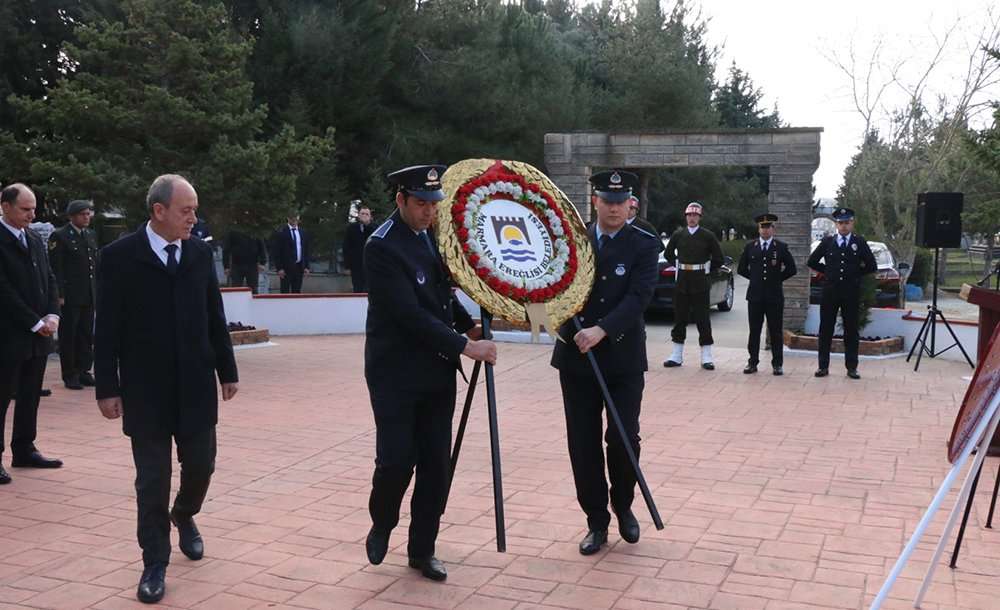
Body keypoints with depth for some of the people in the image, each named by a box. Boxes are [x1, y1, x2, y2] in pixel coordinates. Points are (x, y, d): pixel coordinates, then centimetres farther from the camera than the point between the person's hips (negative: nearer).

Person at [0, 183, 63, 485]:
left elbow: (49, 279, 14)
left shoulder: (35, 239, 13)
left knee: (30, 396, 14)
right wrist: (35, 323, -14)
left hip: (38, 335, 7)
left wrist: (52, 316, -1)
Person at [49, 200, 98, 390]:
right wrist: (60, 295, -16)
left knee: (86, 335, 10)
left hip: (89, 295, 6)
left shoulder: (91, 235, 13)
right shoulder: (59, 236, -7)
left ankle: (83, 371, 19)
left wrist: (97, 289, 12)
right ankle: (70, 375, 8)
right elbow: (55, 269, -11)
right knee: (68, 336, 2)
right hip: (69, 295, -6)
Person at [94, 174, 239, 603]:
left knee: (200, 465, 11)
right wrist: (107, 388, -7)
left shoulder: (200, 252, 4)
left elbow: (215, 317, 8)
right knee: (152, 480, 4)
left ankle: (183, 516, 42)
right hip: (146, 390, -3)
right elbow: (108, 329, -6)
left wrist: (227, 371, 9)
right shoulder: (119, 257, -7)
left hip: (197, 385, 3)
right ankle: (155, 563, 18)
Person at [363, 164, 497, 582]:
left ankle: (422, 549, 20)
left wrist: (467, 324, 5)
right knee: (396, 460, -5)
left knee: (436, 464, 6)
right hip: (396, 372, -6)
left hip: (436, 370, 6)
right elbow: (409, 313, -22)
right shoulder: (381, 247, -16)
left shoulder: (433, 235, 8)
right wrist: (464, 346, -22)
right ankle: (382, 526, 25)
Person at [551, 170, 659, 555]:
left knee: (624, 438, -1)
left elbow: (639, 296, -15)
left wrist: (601, 330, -27)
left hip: (623, 357, -2)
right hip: (576, 356, 2)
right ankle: (597, 521, 18)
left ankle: (623, 506, 27)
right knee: (583, 444, 4)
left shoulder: (644, 244, -3)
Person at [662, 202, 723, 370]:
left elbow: (718, 258, 6)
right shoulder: (678, 235, 5)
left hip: (700, 282, -2)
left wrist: (708, 272, 4)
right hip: (681, 282, 2)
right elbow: (668, 254, 19)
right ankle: (677, 356, 13)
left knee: (703, 319, -1)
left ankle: (706, 357, 3)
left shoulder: (708, 236, 0)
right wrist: (678, 266, 12)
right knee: (679, 318, 6)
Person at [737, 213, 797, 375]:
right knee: (754, 331, 5)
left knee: (776, 332, 3)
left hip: (774, 296, -1)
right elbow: (741, 268, 12)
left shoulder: (781, 247, 3)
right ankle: (752, 363, 10)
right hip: (755, 295, 1)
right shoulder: (750, 246, 6)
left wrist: (778, 279, 3)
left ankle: (777, 364, 8)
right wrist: (755, 278, 8)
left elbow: (791, 269, 7)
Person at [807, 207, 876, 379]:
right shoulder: (827, 242, 5)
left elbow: (872, 266, 6)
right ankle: (823, 366, 9)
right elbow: (812, 261, 12)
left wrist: (855, 274, 3)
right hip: (829, 292, 1)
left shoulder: (860, 242, 3)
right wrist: (827, 271, 6)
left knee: (851, 330, 3)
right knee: (826, 329, 3)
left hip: (851, 293, -1)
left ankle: (852, 367, 10)